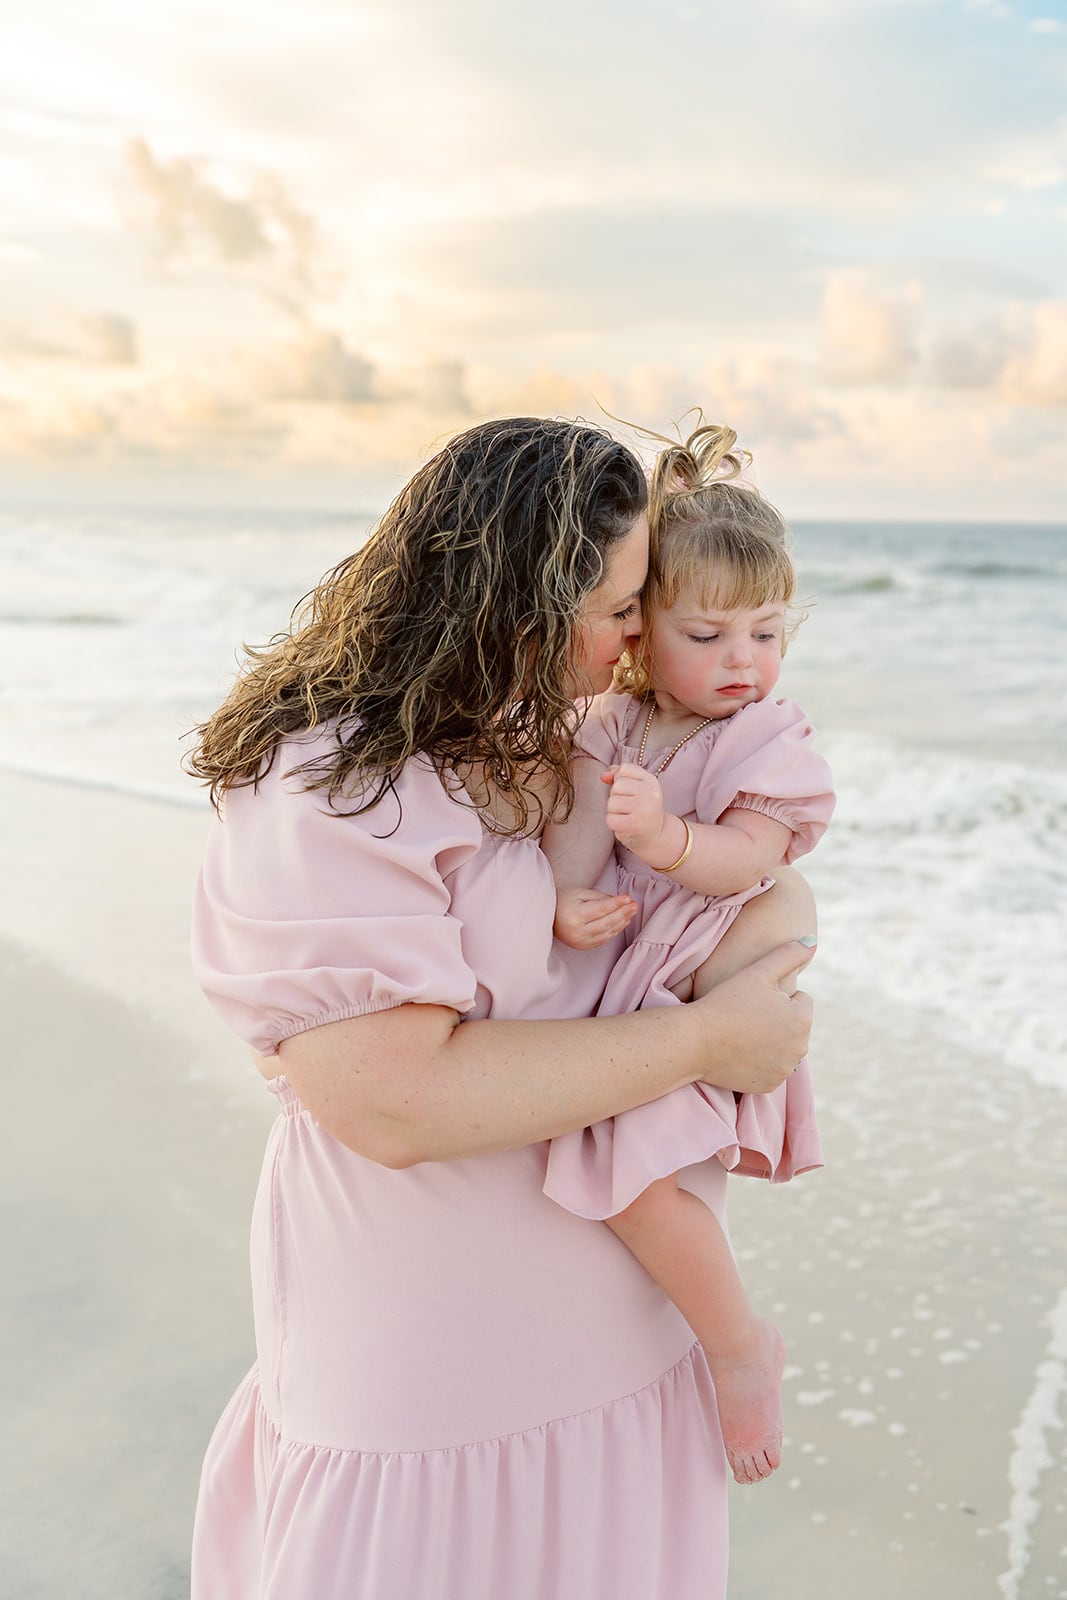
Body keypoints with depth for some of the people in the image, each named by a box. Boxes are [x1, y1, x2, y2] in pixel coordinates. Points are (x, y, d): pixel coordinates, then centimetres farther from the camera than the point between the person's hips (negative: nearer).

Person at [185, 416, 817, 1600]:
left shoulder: (555, 741, 4)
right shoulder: (328, 804, -22)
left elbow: (772, 873, 12)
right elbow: (399, 1100, -30)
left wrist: (773, 917, -14)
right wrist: (702, 1040, -24)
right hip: (440, 1342, -7)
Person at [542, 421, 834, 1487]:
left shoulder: (773, 743, -5)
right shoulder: (614, 725, 6)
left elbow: (747, 860, -18)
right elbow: (574, 824, -4)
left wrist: (668, 840, -38)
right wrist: (563, 899, -24)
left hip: (695, 997, -6)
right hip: (605, 970, 7)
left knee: (635, 1168, -22)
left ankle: (741, 1345, -1)